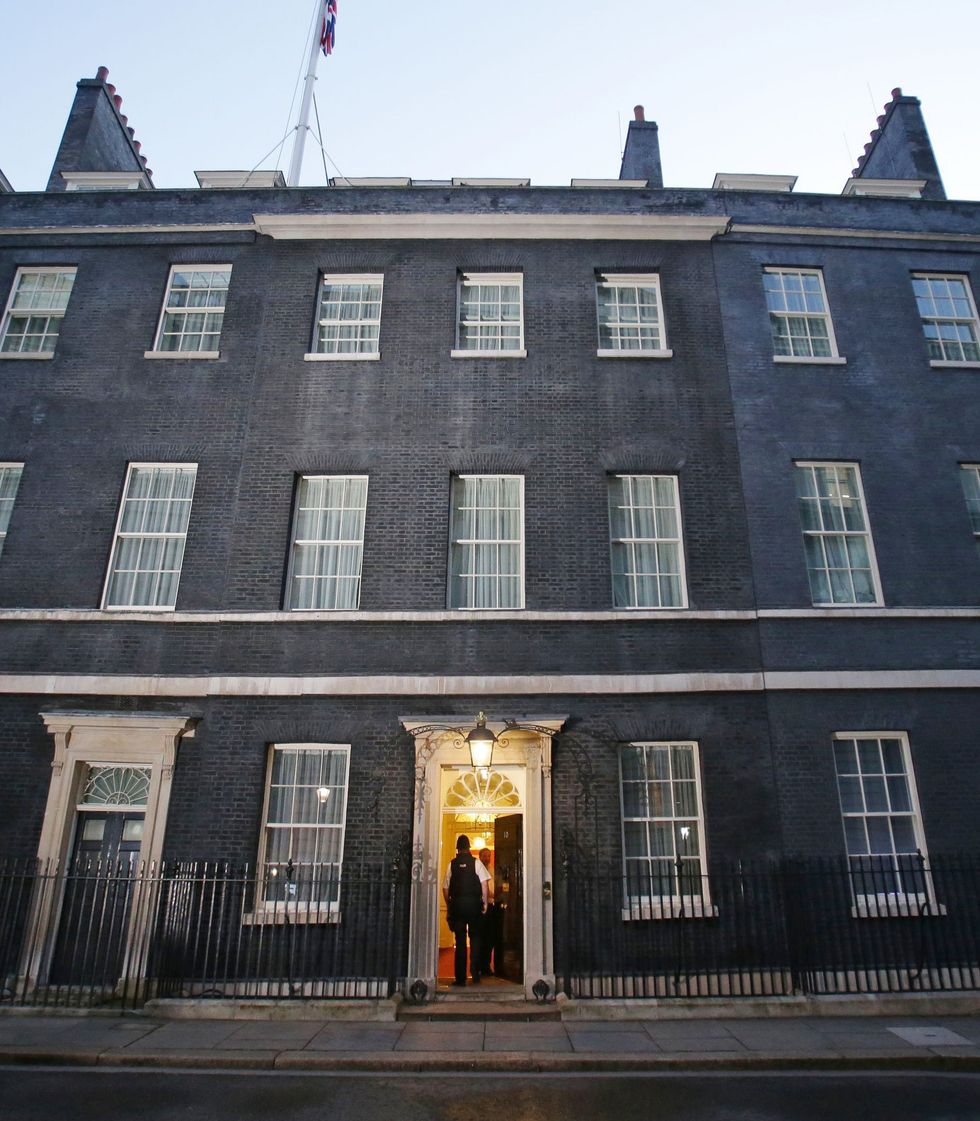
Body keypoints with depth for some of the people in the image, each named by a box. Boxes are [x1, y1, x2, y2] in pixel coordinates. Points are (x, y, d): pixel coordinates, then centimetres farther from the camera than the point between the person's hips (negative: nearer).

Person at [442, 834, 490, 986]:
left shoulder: (451, 864, 1)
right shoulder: (476, 863, -2)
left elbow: (445, 888, 2)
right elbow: (484, 884, -7)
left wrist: (449, 907, 13)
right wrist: (485, 903, 1)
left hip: (457, 904, 1)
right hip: (474, 903, -1)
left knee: (460, 940, 7)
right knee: (475, 938, 11)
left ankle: (460, 977, 8)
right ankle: (475, 974, 9)